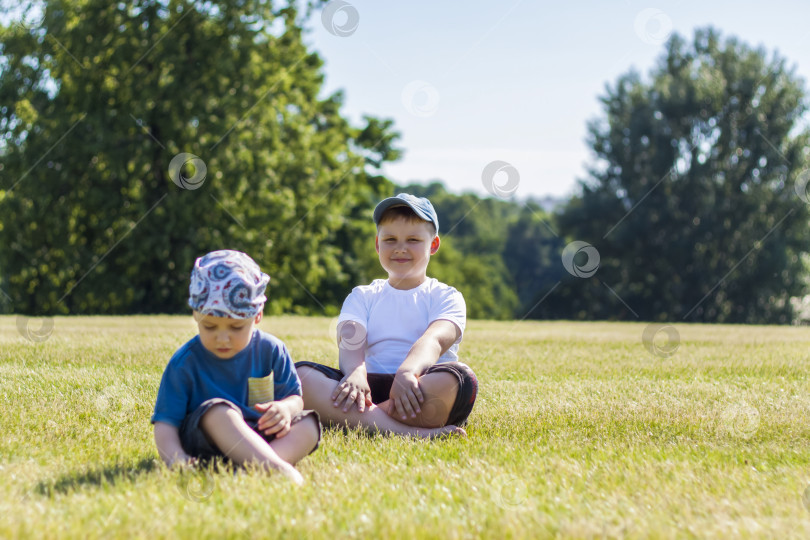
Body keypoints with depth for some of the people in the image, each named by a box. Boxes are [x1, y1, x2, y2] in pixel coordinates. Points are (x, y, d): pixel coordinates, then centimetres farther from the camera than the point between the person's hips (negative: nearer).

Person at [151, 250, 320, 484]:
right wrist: (174, 457, -32)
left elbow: (295, 398, 9)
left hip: (261, 435, 4)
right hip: (200, 439, -4)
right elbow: (165, 421, -11)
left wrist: (286, 408, -17)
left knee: (308, 425, -19)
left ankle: (250, 465, -44)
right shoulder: (185, 363, -7)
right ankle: (277, 468, -50)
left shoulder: (270, 350, 2)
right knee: (217, 411, -34)